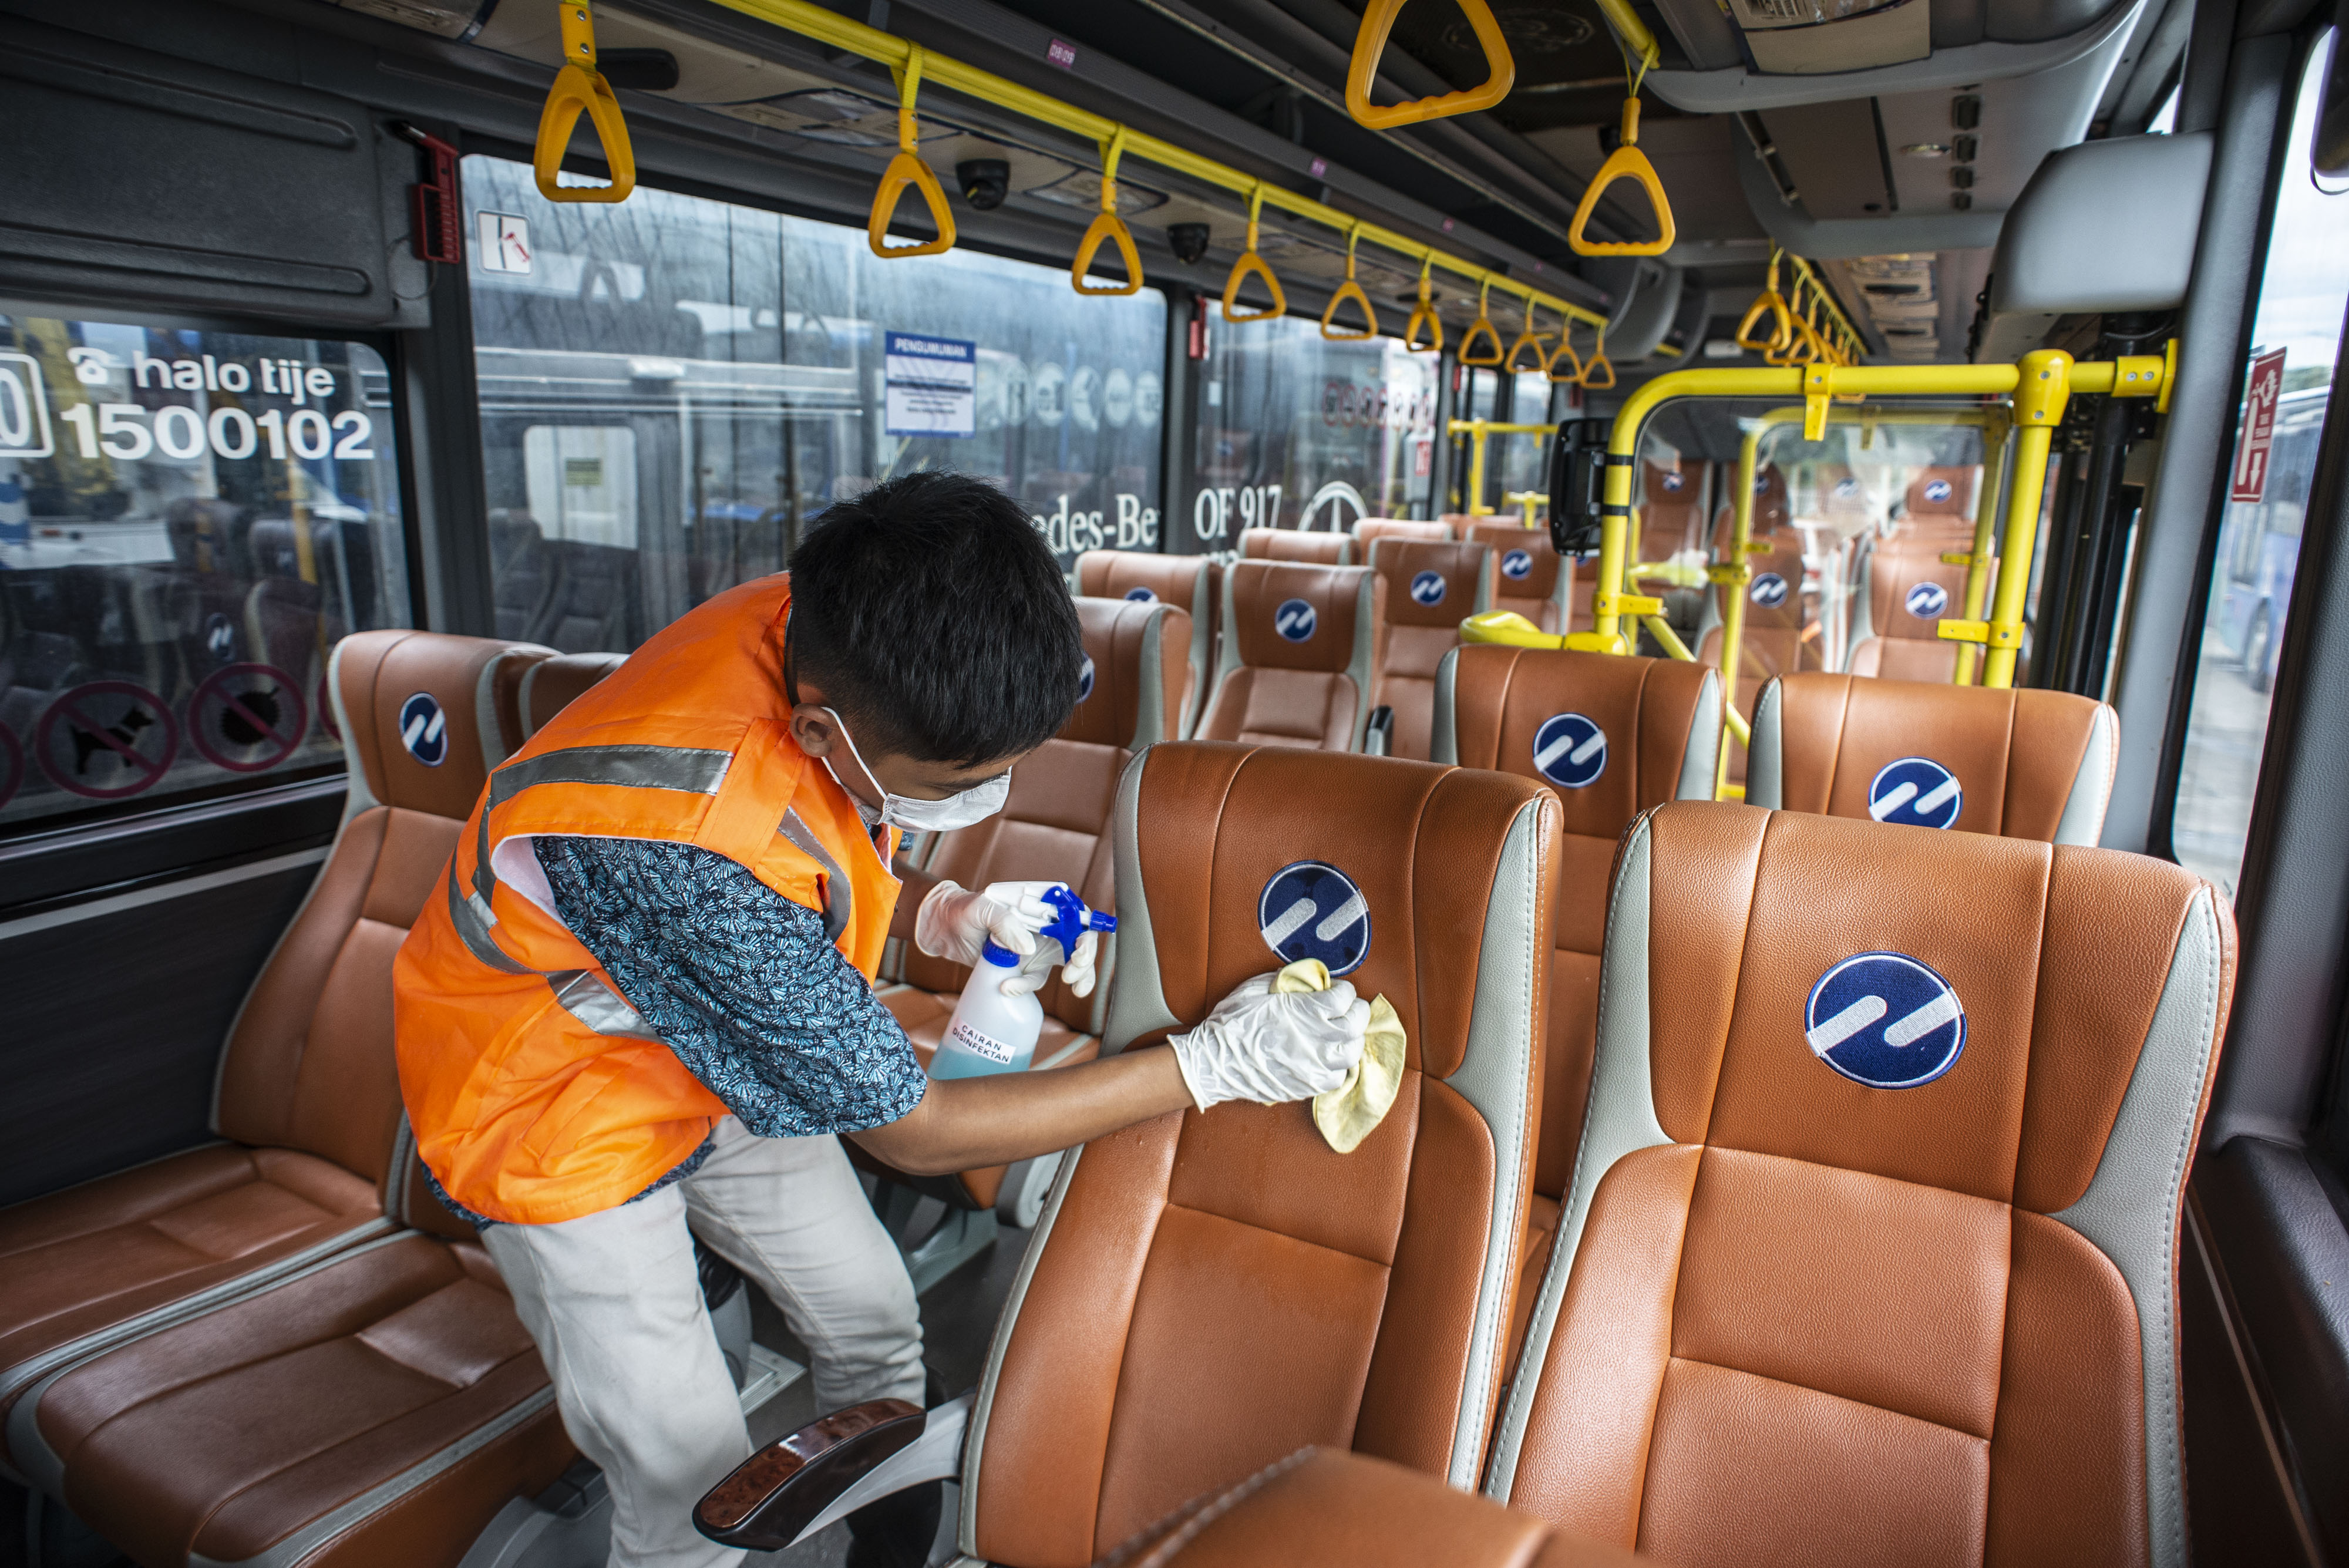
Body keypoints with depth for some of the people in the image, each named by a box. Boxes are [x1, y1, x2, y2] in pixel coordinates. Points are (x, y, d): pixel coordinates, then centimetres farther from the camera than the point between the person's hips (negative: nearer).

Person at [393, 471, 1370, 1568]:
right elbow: (911, 1131, -30)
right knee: (690, 1476, 0)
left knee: (871, 1315, 14)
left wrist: (941, 917, -17)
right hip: (561, 1098, -6)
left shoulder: (831, 635, -22)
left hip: (715, 1047, 7)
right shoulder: (689, 856, -43)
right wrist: (1212, 1065, -29)